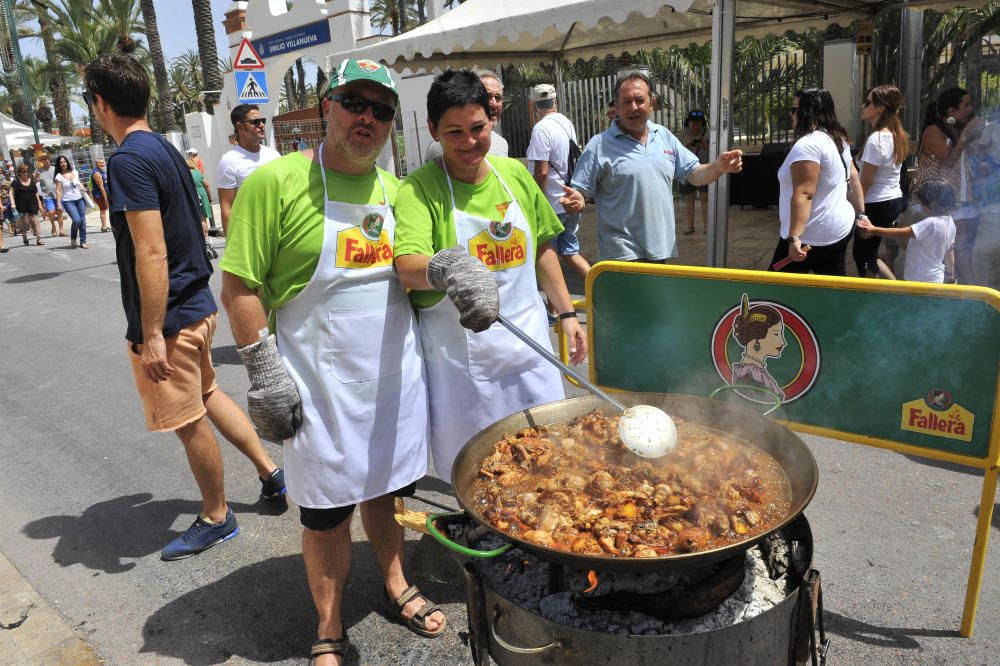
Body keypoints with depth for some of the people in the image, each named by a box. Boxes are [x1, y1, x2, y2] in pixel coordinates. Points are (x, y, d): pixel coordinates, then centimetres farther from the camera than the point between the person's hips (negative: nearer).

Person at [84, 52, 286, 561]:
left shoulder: (129, 161, -18)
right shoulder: (165, 149, 10)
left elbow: (151, 255, -24)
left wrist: (152, 334, -21)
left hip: (168, 318, -9)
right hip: (198, 304, 9)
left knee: (190, 422, 6)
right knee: (206, 394, 24)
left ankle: (216, 518, 23)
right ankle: (269, 471, 31)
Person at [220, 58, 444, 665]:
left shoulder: (394, 189, 7)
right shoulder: (276, 181, -11)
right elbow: (239, 286, -11)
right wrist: (265, 373, -14)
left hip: (396, 375, 5)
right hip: (321, 385, -5)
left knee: (386, 490, 21)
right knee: (327, 512, 9)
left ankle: (397, 585, 44)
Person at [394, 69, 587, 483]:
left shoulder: (514, 174, 5)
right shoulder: (419, 188, -11)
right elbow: (406, 264, -28)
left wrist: (567, 313, 13)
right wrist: (444, 269, -49)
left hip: (528, 344, 5)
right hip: (462, 357, -4)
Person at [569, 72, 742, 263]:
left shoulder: (664, 136, 9)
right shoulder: (599, 145, -7)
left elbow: (694, 174, 12)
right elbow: (579, 193, -8)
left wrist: (719, 167, -7)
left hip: (661, 248, 6)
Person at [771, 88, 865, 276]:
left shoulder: (807, 144, -19)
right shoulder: (839, 139, 12)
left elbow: (803, 195, -26)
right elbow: (854, 180, 17)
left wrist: (794, 237, -29)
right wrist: (860, 214, 24)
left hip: (811, 237, -10)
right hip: (839, 229, 10)